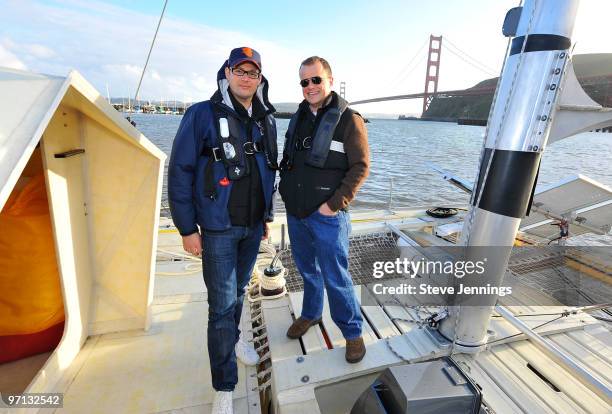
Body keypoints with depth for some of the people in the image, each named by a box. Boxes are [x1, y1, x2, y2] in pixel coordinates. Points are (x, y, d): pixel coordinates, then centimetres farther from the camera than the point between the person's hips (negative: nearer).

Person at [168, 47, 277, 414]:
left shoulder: (267, 121, 8)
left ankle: (233, 338, 49)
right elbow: (179, 172, -9)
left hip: (252, 226, 5)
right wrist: (187, 229, -10)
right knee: (222, 304, 1)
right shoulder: (202, 115, -8)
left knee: (238, 290, 21)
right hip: (218, 228, -4)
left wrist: (267, 215, 14)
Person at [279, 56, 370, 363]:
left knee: (335, 277, 2)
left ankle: (352, 332, 25)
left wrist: (335, 204, -16)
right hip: (295, 212, 6)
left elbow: (360, 166, -11)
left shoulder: (348, 119, -7)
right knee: (307, 269, 20)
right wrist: (286, 191, 10)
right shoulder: (299, 117, 12)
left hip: (326, 215, -6)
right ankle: (311, 314, 43)